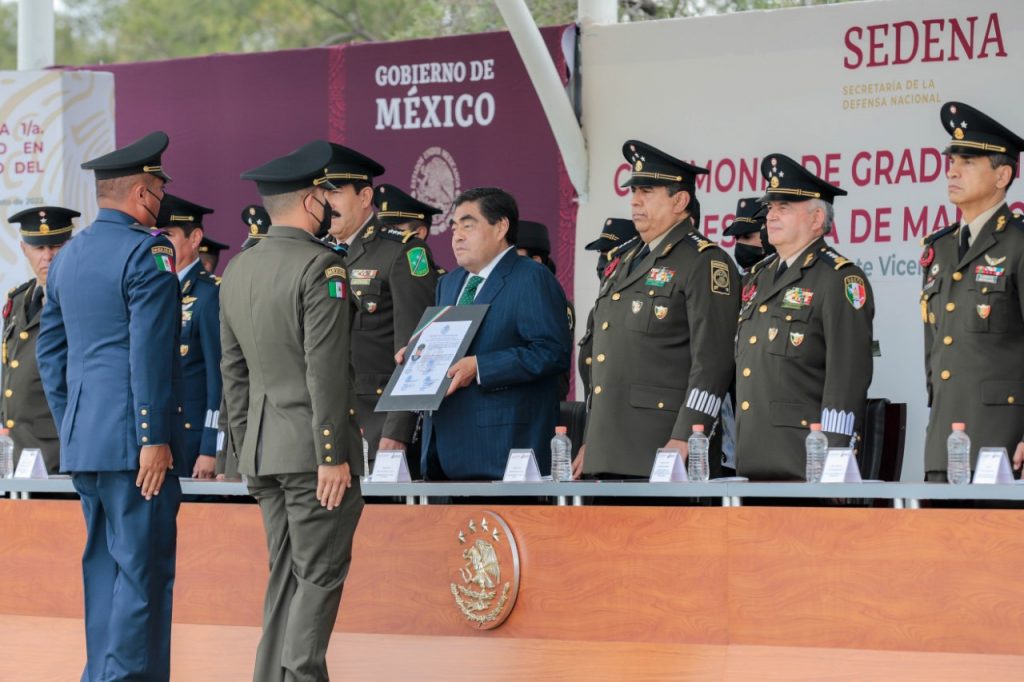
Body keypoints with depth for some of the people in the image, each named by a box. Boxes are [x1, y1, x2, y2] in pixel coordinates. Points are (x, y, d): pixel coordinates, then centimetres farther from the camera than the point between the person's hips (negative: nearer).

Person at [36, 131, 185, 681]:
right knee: (143, 569, -7)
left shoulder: (67, 257, 15)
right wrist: (155, 438, -16)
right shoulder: (148, 252, -10)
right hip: (132, 439, -8)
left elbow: (50, 351, 18)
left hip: (82, 437, 8)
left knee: (103, 565, 13)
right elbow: (150, 352, -17)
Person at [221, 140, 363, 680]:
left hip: (263, 448, 8)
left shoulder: (236, 271, 11)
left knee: (286, 574, 11)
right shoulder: (321, 267, -13)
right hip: (311, 447, -8)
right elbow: (325, 370, -18)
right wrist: (333, 455, -16)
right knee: (319, 575, -5)